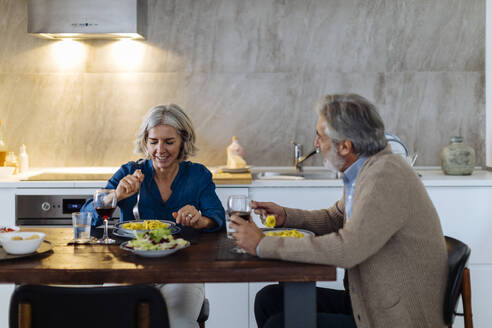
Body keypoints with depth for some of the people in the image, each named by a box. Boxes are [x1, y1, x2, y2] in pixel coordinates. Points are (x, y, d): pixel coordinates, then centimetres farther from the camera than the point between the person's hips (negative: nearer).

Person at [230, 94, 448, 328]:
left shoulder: (387, 176, -24)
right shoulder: (365, 169, 6)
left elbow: (347, 249, -31)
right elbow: (335, 219, 23)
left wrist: (263, 245, -23)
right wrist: (285, 216, 6)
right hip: (367, 302, 9)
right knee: (269, 299, 4)